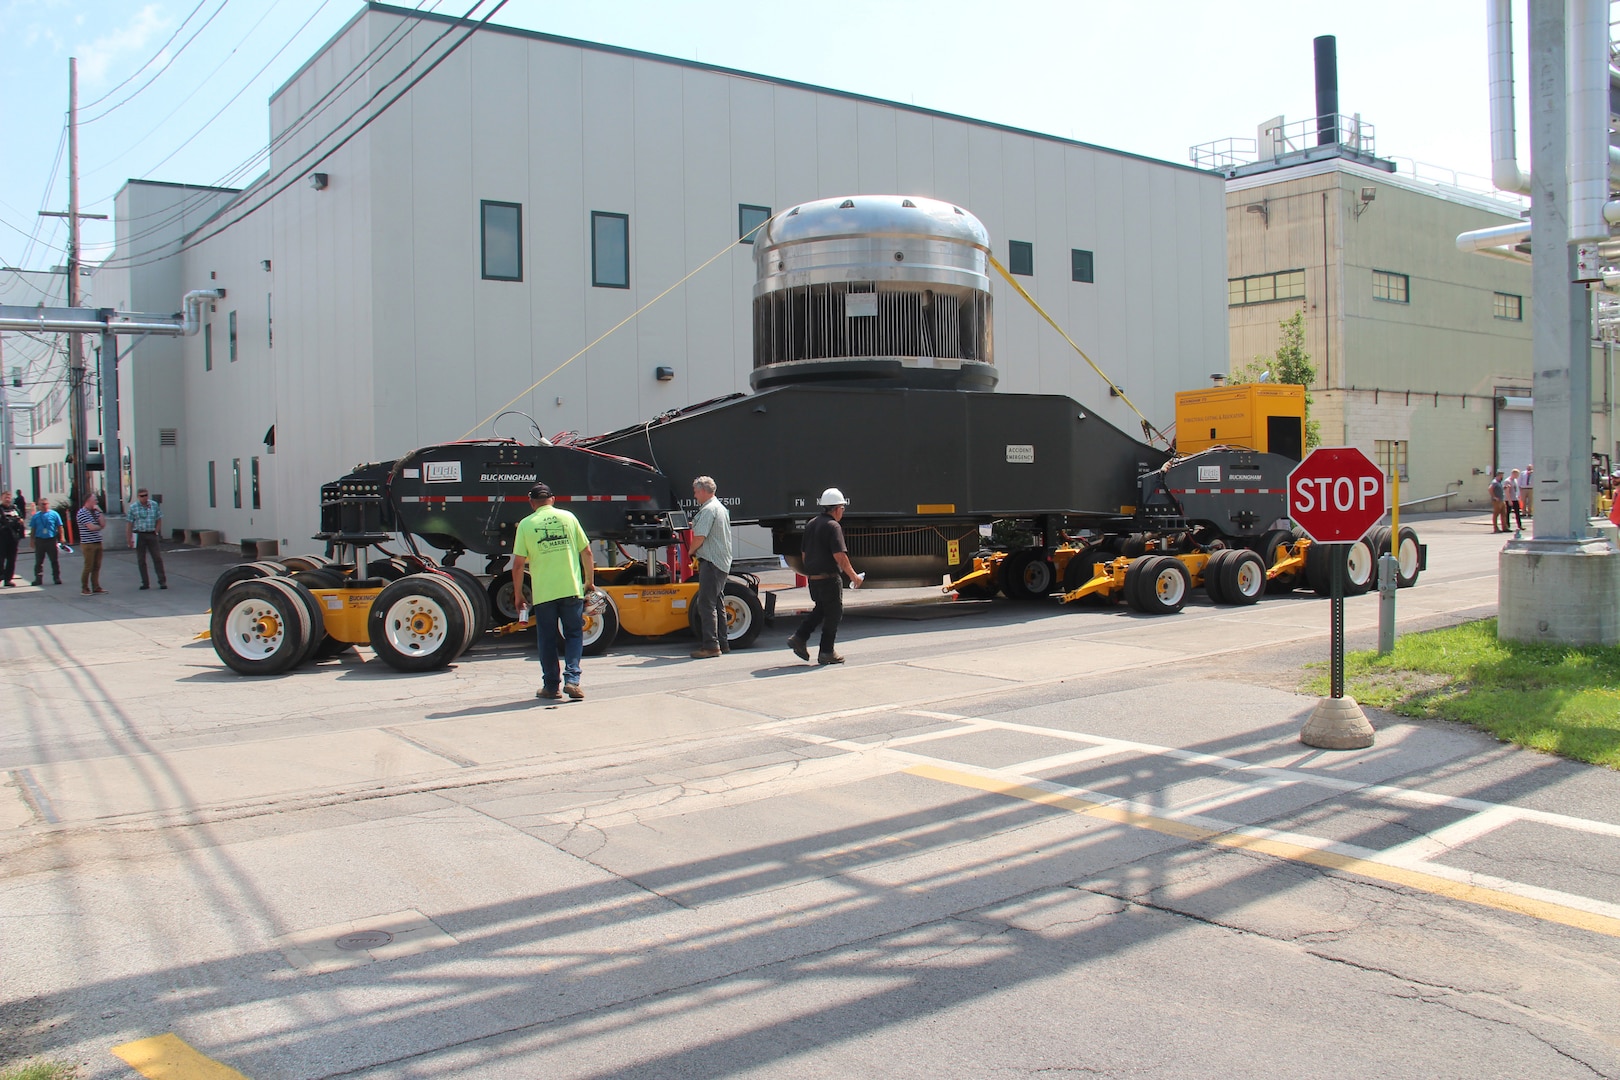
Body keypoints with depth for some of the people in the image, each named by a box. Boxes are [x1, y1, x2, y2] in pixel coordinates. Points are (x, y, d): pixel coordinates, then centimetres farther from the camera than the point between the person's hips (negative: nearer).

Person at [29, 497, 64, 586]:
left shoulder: (54, 514, 0)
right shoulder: (36, 516, 6)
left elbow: (60, 527, 2)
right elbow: (33, 529, 10)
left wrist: (61, 538, -4)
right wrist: (32, 540, 6)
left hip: (51, 539, -2)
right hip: (39, 540, 2)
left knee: (54, 560, 5)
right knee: (39, 561, 4)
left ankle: (57, 577, 12)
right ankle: (38, 578, 9)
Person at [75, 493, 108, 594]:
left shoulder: (95, 512, 14)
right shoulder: (82, 513, -9)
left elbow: (103, 524, 2)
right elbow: (91, 527, -18)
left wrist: (99, 511, -3)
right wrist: (100, 527, 3)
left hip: (98, 543, 7)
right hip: (88, 544, -7)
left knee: (97, 567, 7)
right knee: (88, 567, -3)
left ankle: (96, 587, 12)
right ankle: (85, 588, 6)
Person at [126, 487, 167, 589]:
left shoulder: (155, 505, 4)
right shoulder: (133, 508, -1)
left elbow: (159, 520, 12)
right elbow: (130, 524, 1)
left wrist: (156, 531, 0)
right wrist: (130, 539, -1)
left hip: (152, 535, 0)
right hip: (139, 535, 0)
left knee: (157, 558, -3)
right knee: (141, 560, 4)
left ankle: (162, 581, -2)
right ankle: (145, 583, 11)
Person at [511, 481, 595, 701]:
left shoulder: (526, 524, 0)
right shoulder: (568, 517, 5)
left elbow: (518, 564, -1)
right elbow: (587, 553, 6)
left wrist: (518, 594, 9)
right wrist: (590, 581, 18)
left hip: (543, 593, -1)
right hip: (572, 589, 1)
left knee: (547, 640, 10)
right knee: (574, 634, 10)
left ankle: (551, 686, 14)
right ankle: (572, 679, -4)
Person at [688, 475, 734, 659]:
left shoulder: (708, 509, -14)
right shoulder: (721, 507, 18)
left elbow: (700, 537, -18)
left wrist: (691, 551, -1)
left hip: (711, 562, -10)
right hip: (723, 562, 10)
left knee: (706, 604, -10)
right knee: (717, 603, 15)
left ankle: (711, 645, -12)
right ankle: (723, 642, 19)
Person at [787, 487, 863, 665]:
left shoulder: (811, 524, 12)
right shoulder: (833, 526, -14)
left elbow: (805, 553, 19)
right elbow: (840, 556, -20)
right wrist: (853, 575, -12)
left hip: (813, 577, 8)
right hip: (829, 577, -8)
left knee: (820, 608, 22)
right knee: (833, 612, 4)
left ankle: (799, 638, 10)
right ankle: (827, 652, 7)